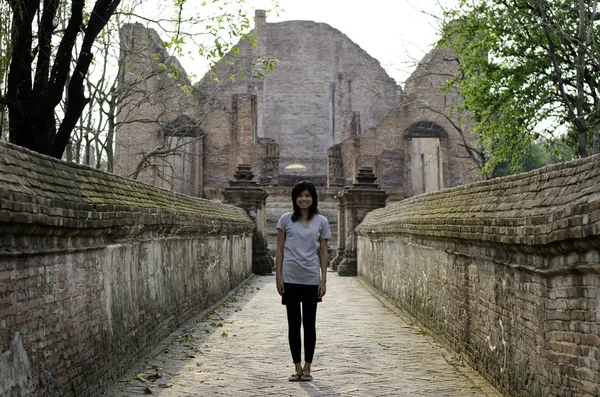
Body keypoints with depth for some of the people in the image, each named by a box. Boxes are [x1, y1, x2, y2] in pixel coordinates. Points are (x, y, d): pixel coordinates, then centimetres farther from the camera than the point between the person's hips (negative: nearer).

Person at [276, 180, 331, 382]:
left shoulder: (321, 222, 3)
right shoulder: (286, 219, 1)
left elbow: (323, 252, 4)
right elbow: (280, 250, 3)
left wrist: (324, 280, -1)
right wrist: (278, 277, -2)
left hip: (311, 280, 0)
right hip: (290, 279, 0)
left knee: (309, 324, 7)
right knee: (294, 324, 5)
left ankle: (307, 368, 17)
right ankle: (297, 367, 16)